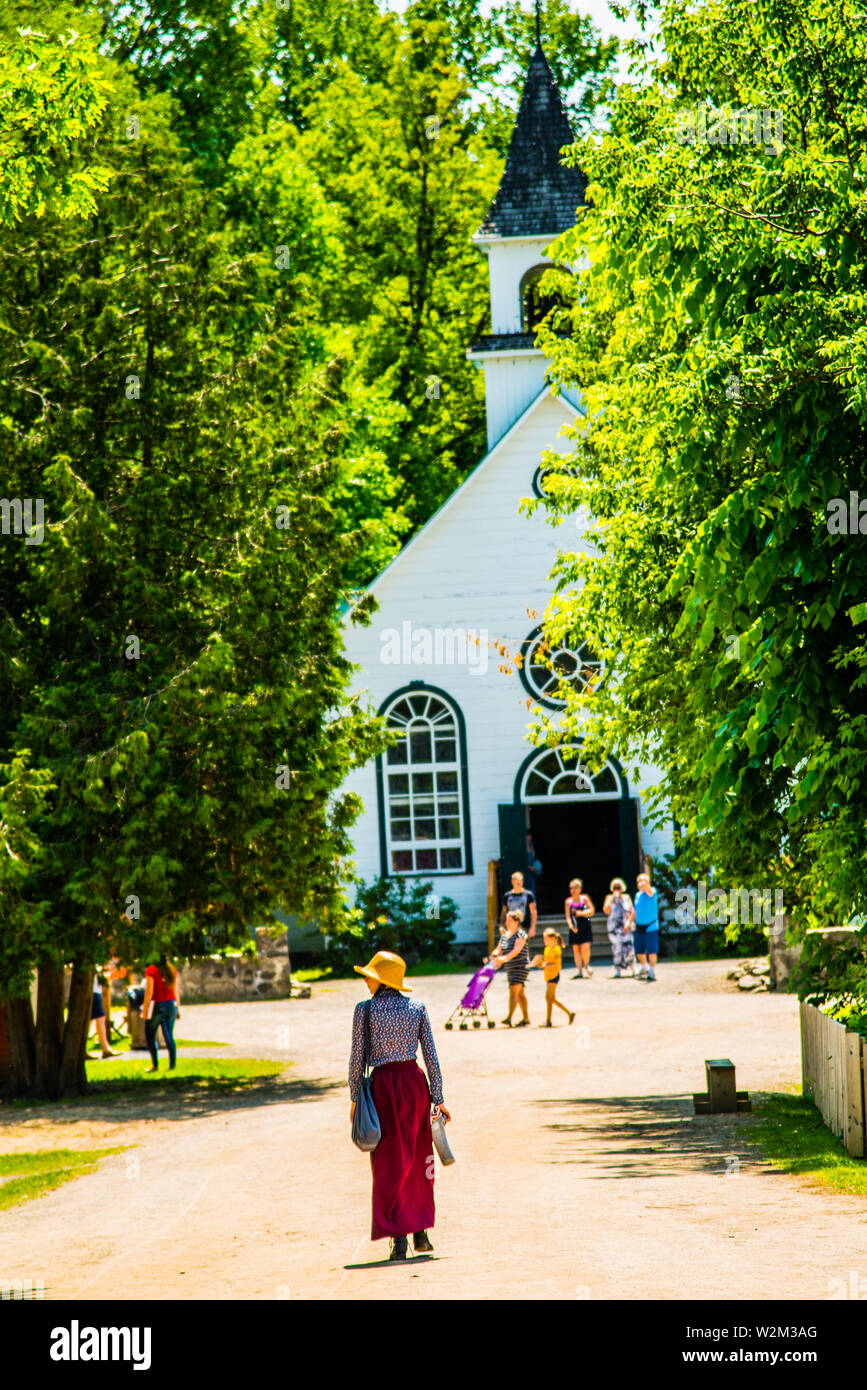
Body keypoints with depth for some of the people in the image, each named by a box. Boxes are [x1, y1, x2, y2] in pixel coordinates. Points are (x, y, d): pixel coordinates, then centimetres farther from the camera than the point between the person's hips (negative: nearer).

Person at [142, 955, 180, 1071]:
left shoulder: (151, 970, -10)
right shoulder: (172, 970, 6)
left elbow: (149, 992, -12)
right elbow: (176, 991, 10)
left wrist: (145, 1010, -9)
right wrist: (178, 1009, 16)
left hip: (157, 1006, -5)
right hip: (171, 1005, 5)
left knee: (150, 1036, 8)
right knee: (169, 1036, 10)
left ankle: (155, 1065, 1)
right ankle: (172, 1065, 4)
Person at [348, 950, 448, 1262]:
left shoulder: (365, 1010, -7)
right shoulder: (417, 1008, 1)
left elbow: (357, 1058, -6)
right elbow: (431, 1056, 1)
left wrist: (354, 1098, 4)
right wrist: (437, 1099, 5)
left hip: (384, 1085, -3)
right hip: (415, 1082, 3)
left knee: (390, 1164, 2)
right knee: (418, 1158, 17)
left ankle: (398, 1239, -4)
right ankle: (420, 1232, 20)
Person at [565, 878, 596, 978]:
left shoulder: (584, 898, 2)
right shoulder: (568, 901, 4)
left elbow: (592, 911, 1)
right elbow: (568, 916, 1)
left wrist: (582, 913, -14)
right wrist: (570, 925, -16)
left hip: (585, 927, -2)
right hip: (575, 928, 2)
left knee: (585, 948, -11)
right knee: (576, 949, 1)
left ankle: (586, 965, 17)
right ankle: (580, 971, 8)